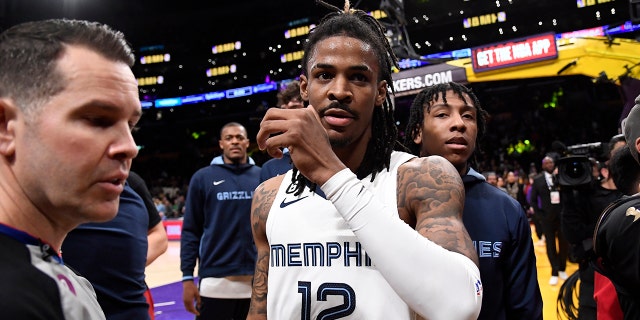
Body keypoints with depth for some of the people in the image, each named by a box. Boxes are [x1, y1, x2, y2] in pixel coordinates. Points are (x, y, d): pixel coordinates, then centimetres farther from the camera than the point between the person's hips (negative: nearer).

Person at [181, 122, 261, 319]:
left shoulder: (262, 177, 5)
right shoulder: (203, 177, 0)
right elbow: (190, 231, 1)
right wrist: (187, 277, -5)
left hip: (258, 279, 2)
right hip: (215, 280, -2)